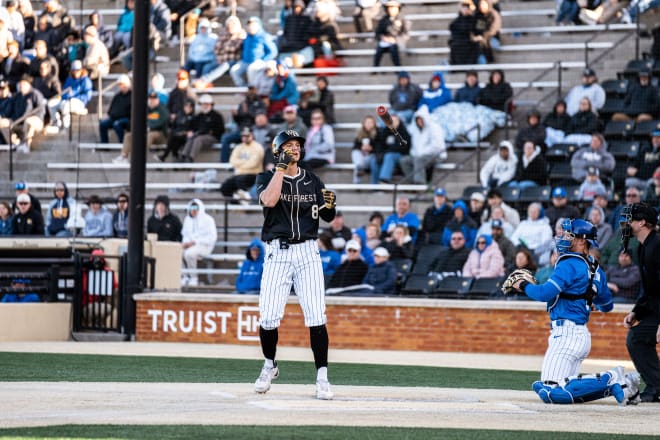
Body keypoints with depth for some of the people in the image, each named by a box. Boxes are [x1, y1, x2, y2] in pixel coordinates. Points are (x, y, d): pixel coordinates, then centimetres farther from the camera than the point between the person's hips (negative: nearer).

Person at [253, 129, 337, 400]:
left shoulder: (312, 181, 12)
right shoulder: (267, 177, 4)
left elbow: (327, 218, 12)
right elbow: (269, 200, -17)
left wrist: (329, 205, -10)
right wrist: (281, 167, -15)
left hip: (307, 252, 1)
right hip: (277, 253, -1)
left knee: (316, 317, -9)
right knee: (269, 317, -6)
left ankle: (322, 378, -5)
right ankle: (270, 366, 20)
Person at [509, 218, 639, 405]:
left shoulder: (570, 264, -11)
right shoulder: (595, 269, 15)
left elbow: (546, 293, -19)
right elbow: (606, 305, 25)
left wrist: (524, 286, -1)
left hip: (566, 334, -10)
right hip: (582, 334, 10)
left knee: (552, 392, -16)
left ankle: (609, 380, -16)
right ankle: (618, 384, 3)